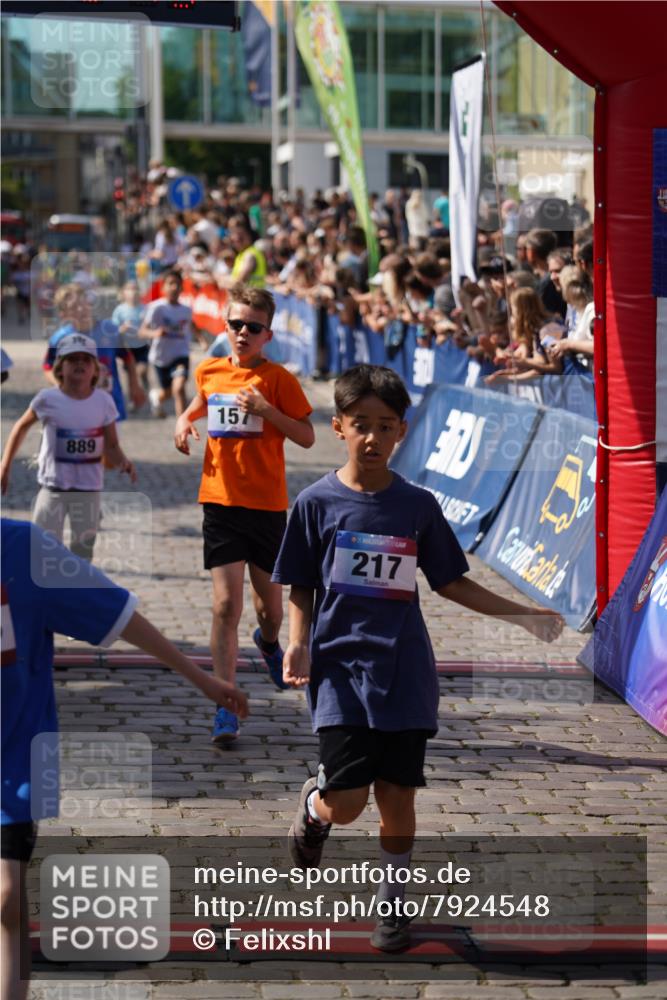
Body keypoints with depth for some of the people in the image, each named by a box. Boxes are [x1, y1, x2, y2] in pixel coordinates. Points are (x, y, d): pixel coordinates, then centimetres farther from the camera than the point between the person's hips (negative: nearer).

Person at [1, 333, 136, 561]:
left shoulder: (104, 401, -5)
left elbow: (112, 446, 0)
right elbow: (21, 426, 6)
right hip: (53, 486, -2)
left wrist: (123, 463, -22)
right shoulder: (48, 399, -9)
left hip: (89, 488, 2)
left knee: (83, 550, 12)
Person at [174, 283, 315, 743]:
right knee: (226, 604, -10)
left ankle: (269, 641, 51)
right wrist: (185, 421, 7)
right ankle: (226, 708, -6)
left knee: (270, 604, 13)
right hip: (220, 499, 1)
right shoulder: (209, 372, 5)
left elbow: (307, 437, -5)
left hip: (267, 504, -1)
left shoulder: (277, 378, -4)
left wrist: (266, 409, -18)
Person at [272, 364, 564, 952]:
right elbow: (301, 589, 4)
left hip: (405, 677, 2)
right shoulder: (318, 503, -2)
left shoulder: (418, 507, 3)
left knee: (398, 798, 4)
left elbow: (451, 583, 12)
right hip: (340, 672, -2)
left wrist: (525, 616, 6)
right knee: (346, 803, -8)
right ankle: (313, 806, 29)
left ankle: (394, 900, 25)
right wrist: (298, 643, -12)